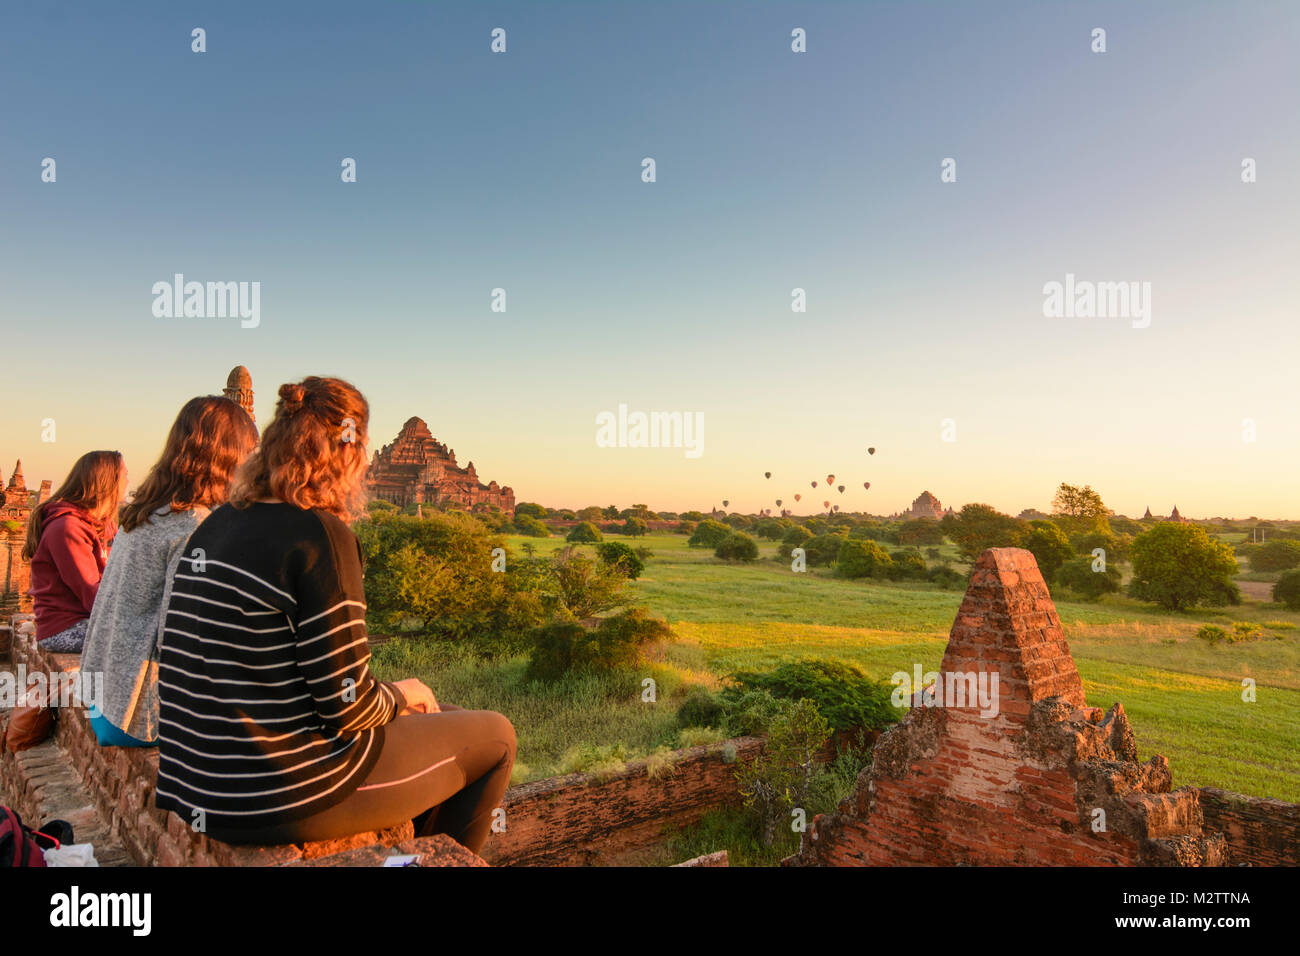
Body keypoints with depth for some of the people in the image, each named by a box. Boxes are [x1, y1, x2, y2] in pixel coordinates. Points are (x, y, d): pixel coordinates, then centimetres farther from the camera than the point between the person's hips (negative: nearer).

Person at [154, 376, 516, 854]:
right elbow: (349, 706, -21)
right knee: (495, 737, 9)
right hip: (285, 797, -9)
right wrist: (401, 695, 1)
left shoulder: (216, 525, 5)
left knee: (434, 721, 28)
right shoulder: (321, 537, -21)